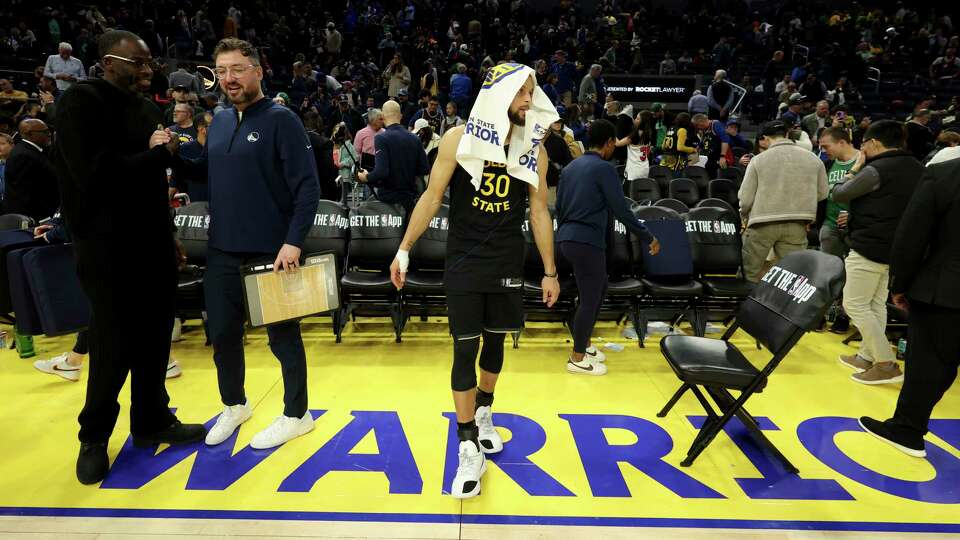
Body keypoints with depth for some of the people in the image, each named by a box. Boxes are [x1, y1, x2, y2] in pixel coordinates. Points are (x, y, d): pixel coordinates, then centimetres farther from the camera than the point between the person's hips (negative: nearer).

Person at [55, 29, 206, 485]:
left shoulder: (148, 110, 13)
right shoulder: (81, 102, -9)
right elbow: (96, 174, -22)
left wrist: (169, 239, 16)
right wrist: (159, 154, -12)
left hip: (152, 245, 7)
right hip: (108, 250, -6)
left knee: (154, 340, 11)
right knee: (114, 345, 2)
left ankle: (152, 421, 27)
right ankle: (94, 437, 23)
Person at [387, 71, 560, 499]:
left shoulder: (533, 150, 1)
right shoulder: (459, 138, -6)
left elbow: (539, 212, 3)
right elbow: (432, 197, -3)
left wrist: (550, 271, 3)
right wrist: (404, 248, -6)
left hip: (507, 264, 3)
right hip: (464, 262, -2)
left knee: (495, 342, 15)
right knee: (465, 350, -2)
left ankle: (483, 414, 41)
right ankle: (469, 449, 8)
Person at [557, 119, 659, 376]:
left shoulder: (570, 167, 13)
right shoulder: (604, 168, -10)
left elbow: (559, 206, 18)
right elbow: (621, 210, -13)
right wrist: (649, 238, -4)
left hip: (567, 238, 9)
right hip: (587, 241, -9)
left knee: (598, 288, 23)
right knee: (590, 299, 3)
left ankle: (583, 342, 30)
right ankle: (577, 358, 12)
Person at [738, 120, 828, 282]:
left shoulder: (758, 160, -5)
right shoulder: (813, 159, 4)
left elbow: (745, 198, -4)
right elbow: (821, 194, 10)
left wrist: (744, 217, 15)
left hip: (762, 222, -2)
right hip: (797, 225, 2)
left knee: (749, 274, 10)